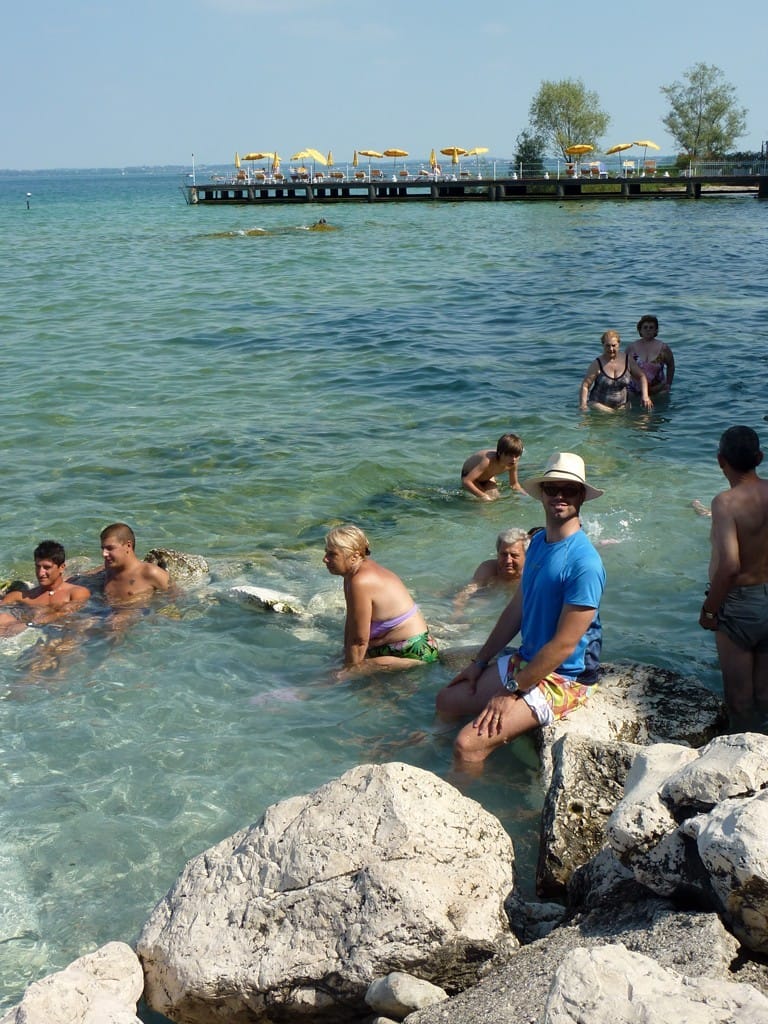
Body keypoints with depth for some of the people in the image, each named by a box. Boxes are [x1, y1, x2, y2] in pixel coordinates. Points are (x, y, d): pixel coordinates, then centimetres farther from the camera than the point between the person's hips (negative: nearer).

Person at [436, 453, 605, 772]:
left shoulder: (584, 563, -24)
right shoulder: (538, 543, 4)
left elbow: (564, 645, -23)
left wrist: (511, 692, -18)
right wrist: (480, 662, 12)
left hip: (563, 679, -9)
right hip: (525, 661, 9)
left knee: (468, 745, -19)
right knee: (447, 700, 20)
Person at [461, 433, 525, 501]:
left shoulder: (513, 463, -26)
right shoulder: (488, 461, -46)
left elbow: (514, 484, -5)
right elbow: (466, 482, -49)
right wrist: (483, 495, -50)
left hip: (488, 477, 6)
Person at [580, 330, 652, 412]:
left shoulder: (628, 360, 2)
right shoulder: (597, 364, -7)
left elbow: (641, 376, 11)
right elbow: (585, 385, -7)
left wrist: (645, 396, -2)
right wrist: (583, 405, -18)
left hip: (622, 406, 3)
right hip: (599, 404, -3)